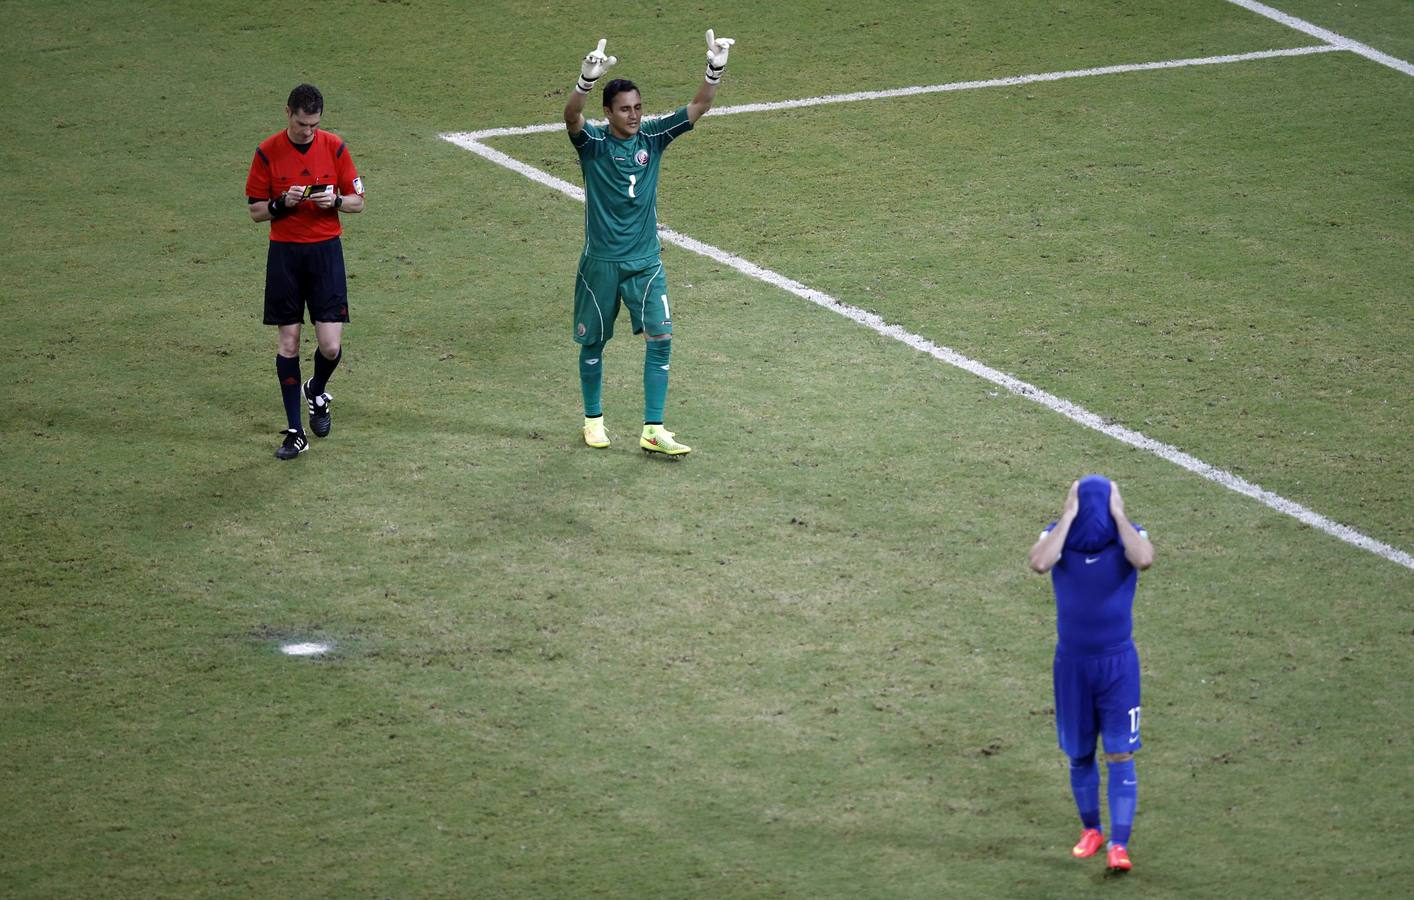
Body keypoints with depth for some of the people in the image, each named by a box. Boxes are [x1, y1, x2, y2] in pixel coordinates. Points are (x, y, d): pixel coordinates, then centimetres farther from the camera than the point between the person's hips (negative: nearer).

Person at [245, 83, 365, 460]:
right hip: (284, 255, 0)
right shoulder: (267, 152, -3)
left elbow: (357, 202, 6)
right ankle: (294, 432, 9)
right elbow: (256, 211, 2)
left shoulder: (335, 148, -1)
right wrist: (283, 203, -17)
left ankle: (317, 392, 28)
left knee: (331, 346, -6)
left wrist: (335, 200, -15)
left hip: (325, 250, 0)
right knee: (288, 342, 1)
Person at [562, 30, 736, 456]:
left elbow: (699, 107, -10)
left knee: (660, 338, -9)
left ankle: (653, 430, -5)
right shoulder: (592, 142, -11)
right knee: (593, 342, 11)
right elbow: (572, 114, -33)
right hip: (601, 262, -2)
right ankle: (593, 420, 30)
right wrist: (588, 78, -53)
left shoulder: (652, 137, -2)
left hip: (646, 261, 2)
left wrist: (715, 69, -29)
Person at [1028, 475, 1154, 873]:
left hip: (1118, 662, -2)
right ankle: (1090, 830, 31)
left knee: (1120, 754, -6)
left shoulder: (1129, 534, -10)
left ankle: (1119, 844, -6)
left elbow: (1144, 559, -34)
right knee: (1079, 754, 13)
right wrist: (1069, 516, -25)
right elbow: (1040, 563, -31)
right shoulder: (1058, 534, -9)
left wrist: (1117, 514, -25)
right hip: (1072, 661, 2)